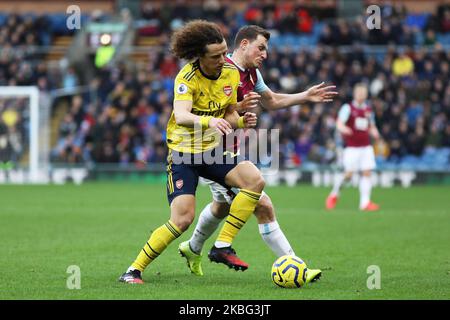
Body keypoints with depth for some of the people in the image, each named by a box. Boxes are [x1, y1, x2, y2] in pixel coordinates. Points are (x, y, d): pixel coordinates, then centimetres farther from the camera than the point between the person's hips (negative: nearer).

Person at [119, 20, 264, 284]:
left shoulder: (231, 73, -1)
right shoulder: (187, 78, -20)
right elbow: (181, 116, -38)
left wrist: (241, 121, -11)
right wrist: (209, 121, -56)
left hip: (212, 150, 6)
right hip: (183, 153, -6)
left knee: (255, 180, -16)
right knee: (183, 219, -18)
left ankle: (223, 245, -8)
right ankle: (134, 270, -5)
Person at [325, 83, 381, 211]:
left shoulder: (369, 110, 14)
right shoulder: (348, 108, -3)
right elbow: (339, 124, -12)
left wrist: (375, 133, 3)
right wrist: (344, 129, -35)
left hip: (366, 146, 5)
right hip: (351, 147, -5)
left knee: (367, 172, -6)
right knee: (348, 174, -9)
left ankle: (365, 202, -3)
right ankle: (334, 194, 16)